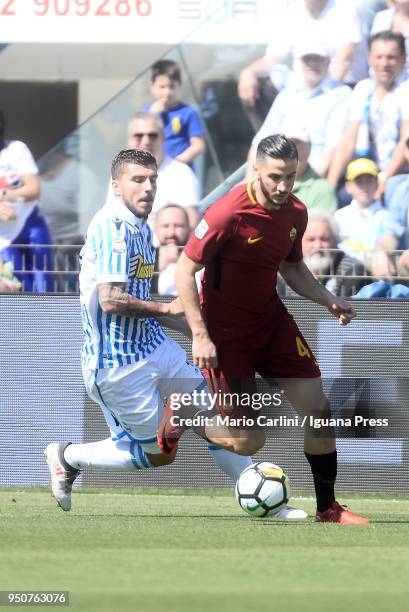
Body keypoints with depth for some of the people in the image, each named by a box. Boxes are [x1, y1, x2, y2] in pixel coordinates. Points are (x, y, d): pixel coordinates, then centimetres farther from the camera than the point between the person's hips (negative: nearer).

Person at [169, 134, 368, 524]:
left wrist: (329, 301, 1)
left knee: (318, 409, -1)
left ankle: (328, 509, 14)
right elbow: (184, 271, -19)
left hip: (271, 320, 6)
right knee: (249, 441, -9)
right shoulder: (229, 213, -23)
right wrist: (200, 336, -23)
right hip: (226, 330, -6)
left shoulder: (295, 213, -2)